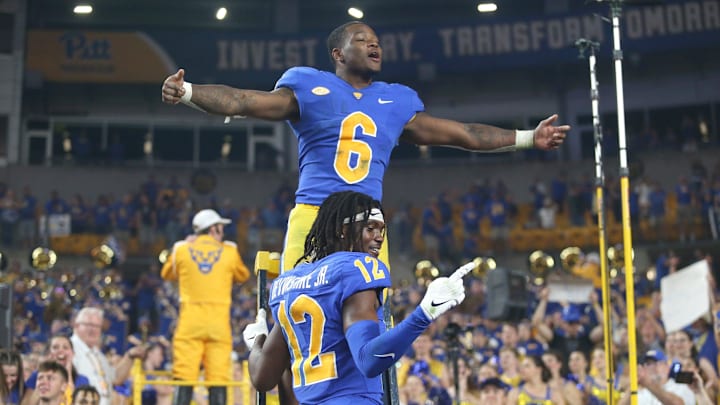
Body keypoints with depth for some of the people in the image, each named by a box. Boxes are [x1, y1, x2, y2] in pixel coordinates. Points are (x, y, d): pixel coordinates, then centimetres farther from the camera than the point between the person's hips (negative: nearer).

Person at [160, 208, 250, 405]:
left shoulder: (182, 249, 6)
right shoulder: (229, 251, 5)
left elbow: (167, 274, 25)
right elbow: (243, 276, 22)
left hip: (190, 321, 0)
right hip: (219, 322, 0)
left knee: (184, 378, -2)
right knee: (219, 378, 2)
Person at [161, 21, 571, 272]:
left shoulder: (397, 102, 18)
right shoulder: (310, 87, 6)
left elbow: (461, 133, 23)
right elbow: (242, 101, -3)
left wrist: (528, 138, 23)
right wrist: (188, 92, -20)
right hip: (314, 217, -4)